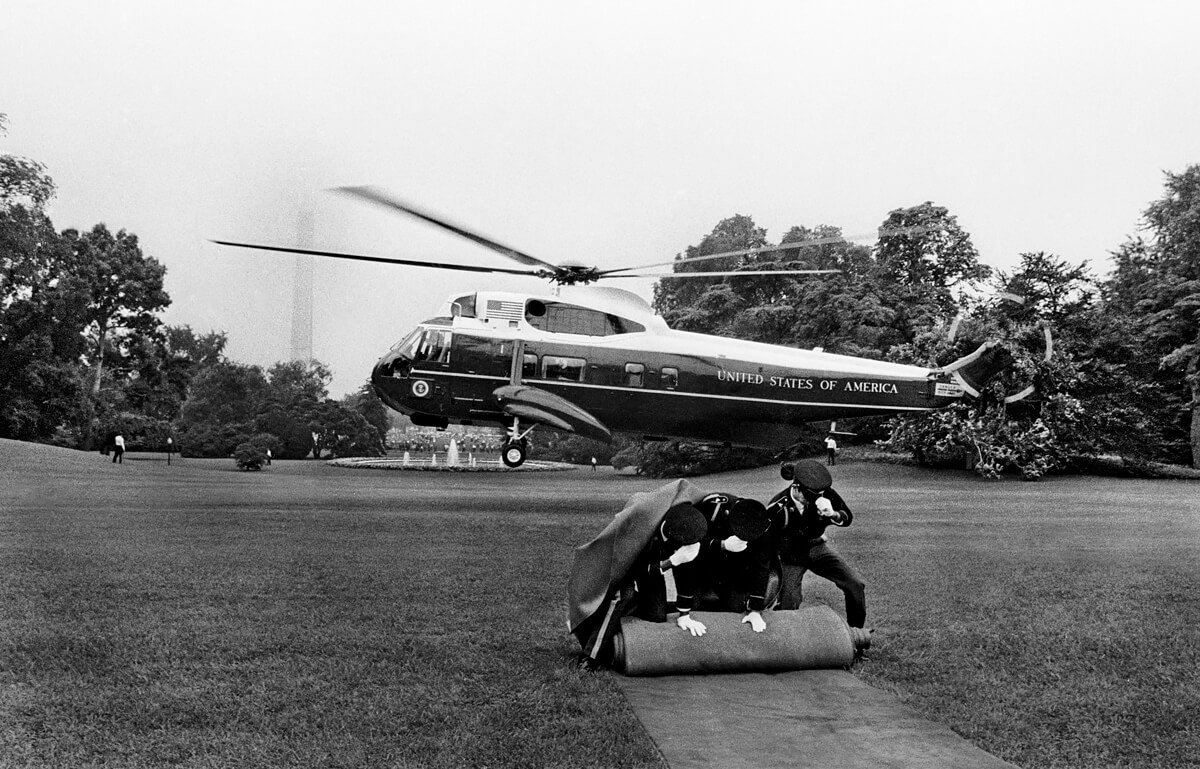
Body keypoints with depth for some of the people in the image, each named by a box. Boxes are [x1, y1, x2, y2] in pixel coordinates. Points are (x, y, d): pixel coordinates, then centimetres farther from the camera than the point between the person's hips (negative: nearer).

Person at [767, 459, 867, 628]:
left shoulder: (824, 493, -21)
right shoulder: (778, 507, -29)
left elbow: (848, 517, -5)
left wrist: (833, 514, -29)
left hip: (817, 547, 4)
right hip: (790, 556, -3)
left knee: (856, 585, -7)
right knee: (788, 602, -21)